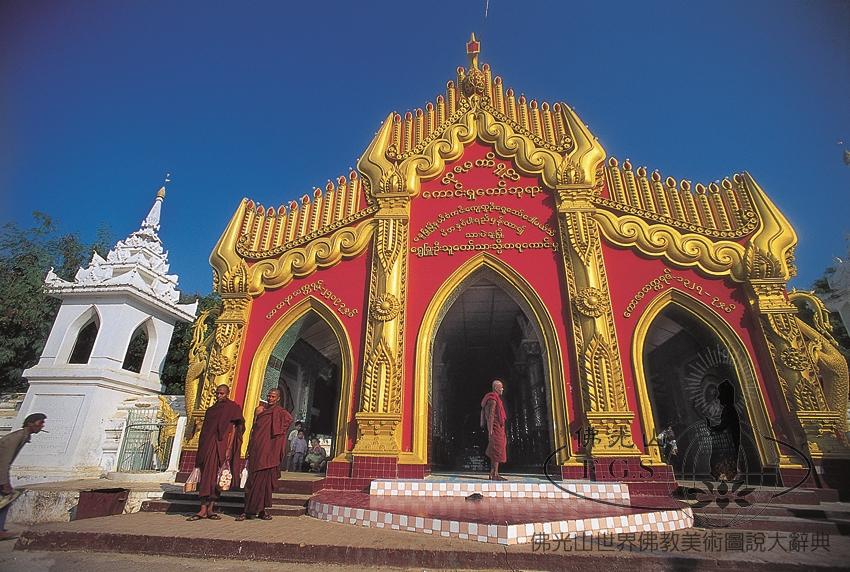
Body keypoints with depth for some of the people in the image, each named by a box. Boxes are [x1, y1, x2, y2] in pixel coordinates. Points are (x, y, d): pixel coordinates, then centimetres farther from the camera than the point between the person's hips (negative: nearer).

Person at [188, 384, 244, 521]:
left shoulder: (233, 408, -2)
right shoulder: (211, 410, 16)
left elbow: (233, 430, -8)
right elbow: (205, 431, 18)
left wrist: (228, 448, -16)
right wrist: (202, 449, 12)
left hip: (222, 446, -5)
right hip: (208, 446, 5)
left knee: (216, 478, -4)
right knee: (206, 477, 1)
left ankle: (210, 509, 3)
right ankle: (203, 510, 2)